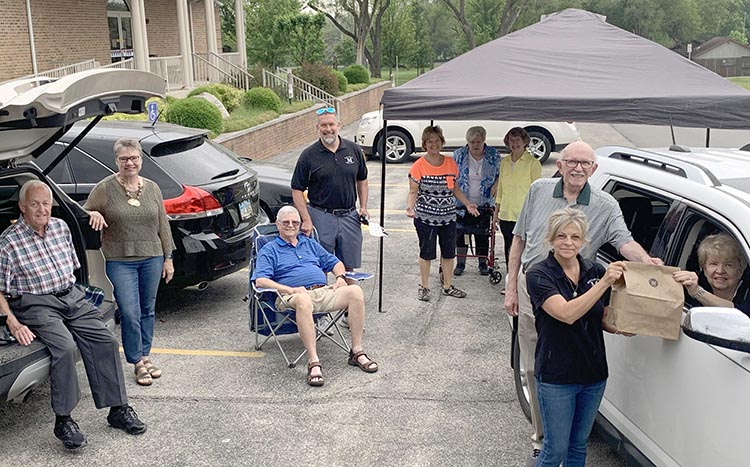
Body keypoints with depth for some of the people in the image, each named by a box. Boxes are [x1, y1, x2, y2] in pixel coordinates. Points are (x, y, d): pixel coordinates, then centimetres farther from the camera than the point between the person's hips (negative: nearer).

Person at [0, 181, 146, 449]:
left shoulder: (61, 227, 11)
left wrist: (74, 293, 12)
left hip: (72, 296, 6)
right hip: (36, 304, -6)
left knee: (106, 342, -11)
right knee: (65, 347, -29)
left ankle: (118, 409, -3)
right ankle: (63, 421, -19)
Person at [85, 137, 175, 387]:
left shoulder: (152, 188, 7)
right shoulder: (104, 188, -3)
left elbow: (163, 225, 10)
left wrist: (168, 257, 8)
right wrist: (93, 214, -20)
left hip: (152, 258, 3)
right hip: (120, 261, -3)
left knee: (148, 311, 12)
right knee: (130, 314, -6)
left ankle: (145, 356, 28)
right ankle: (137, 362, 9)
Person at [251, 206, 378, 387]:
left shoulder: (310, 243, 29)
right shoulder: (269, 250, 13)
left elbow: (334, 262, 32)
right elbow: (261, 280, -2)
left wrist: (340, 277, 8)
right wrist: (290, 289, -16)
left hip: (324, 291, 5)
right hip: (294, 296, -5)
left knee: (355, 291, -23)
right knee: (303, 300, -42)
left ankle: (357, 352, -18)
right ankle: (313, 362, -41)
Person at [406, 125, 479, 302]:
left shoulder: (450, 163, 6)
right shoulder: (419, 166, -8)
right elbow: (413, 192, -8)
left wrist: (467, 204, 9)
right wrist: (410, 208, -25)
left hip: (448, 216, 5)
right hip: (425, 218, -4)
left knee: (449, 252, 12)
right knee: (427, 253, 5)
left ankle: (448, 286, 27)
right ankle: (424, 287, 20)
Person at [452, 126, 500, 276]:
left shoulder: (493, 155, -1)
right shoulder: (459, 155, -2)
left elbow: (500, 174, 10)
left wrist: (496, 185, -9)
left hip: (484, 203, 0)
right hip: (462, 203, 0)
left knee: (482, 234, 7)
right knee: (461, 232, 4)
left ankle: (483, 263, 21)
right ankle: (460, 263, 17)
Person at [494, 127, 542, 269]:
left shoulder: (533, 163, -3)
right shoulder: (504, 162, 12)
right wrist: (496, 213, 15)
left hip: (524, 215, -5)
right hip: (506, 214, 5)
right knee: (508, 248, 10)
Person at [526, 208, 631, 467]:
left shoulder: (596, 271, 2)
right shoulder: (539, 275, -13)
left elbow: (604, 320, 10)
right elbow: (567, 314, -27)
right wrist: (604, 283, -31)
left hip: (594, 374, 5)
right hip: (556, 377, -5)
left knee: (579, 445, 20)